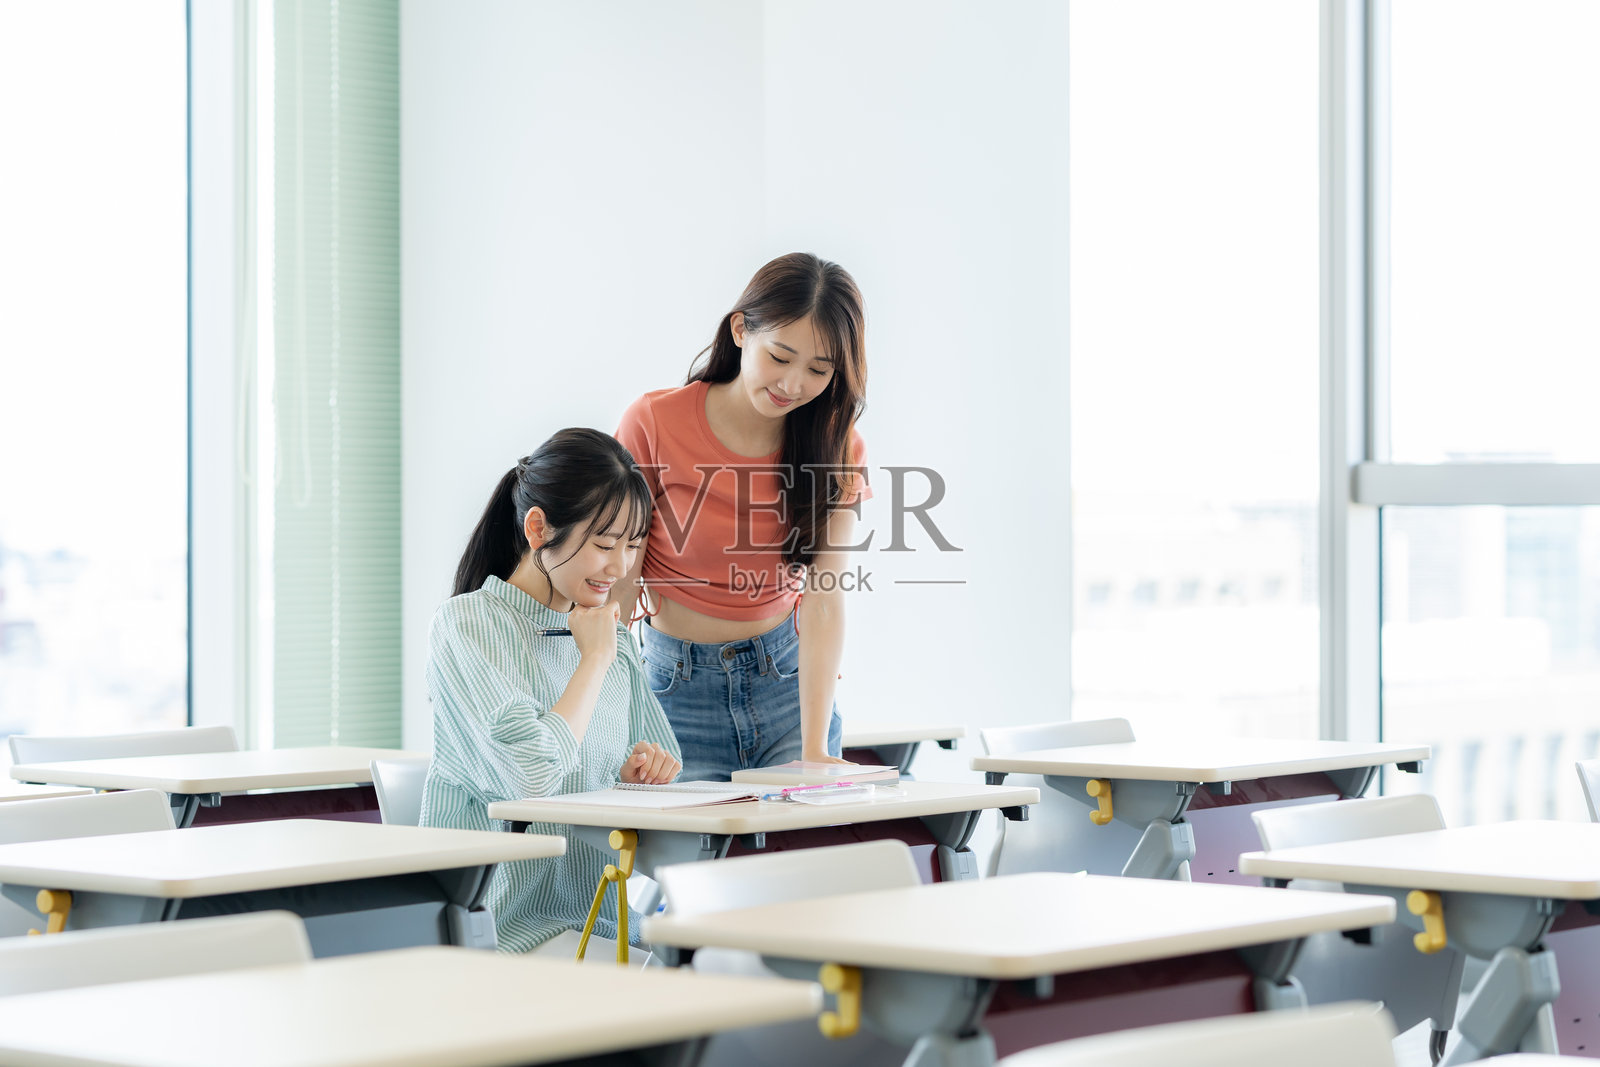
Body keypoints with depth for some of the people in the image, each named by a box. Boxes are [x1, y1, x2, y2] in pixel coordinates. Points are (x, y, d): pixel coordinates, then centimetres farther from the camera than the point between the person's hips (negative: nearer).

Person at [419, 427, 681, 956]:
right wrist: (596, 660, -7)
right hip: (511, 925, -7)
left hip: (603, 919, 7)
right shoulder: (467, 624, -6)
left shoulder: (613, 634, 16)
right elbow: (529, 775, -20)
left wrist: (636, 772, 3)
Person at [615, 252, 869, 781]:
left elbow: (823, 603, -14)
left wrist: (815, 749, -25)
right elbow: (619, 585, -12)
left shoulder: (837, 449, -5)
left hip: (787, 677, 2)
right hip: (678, 684, -2)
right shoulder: (655, 424, -12)